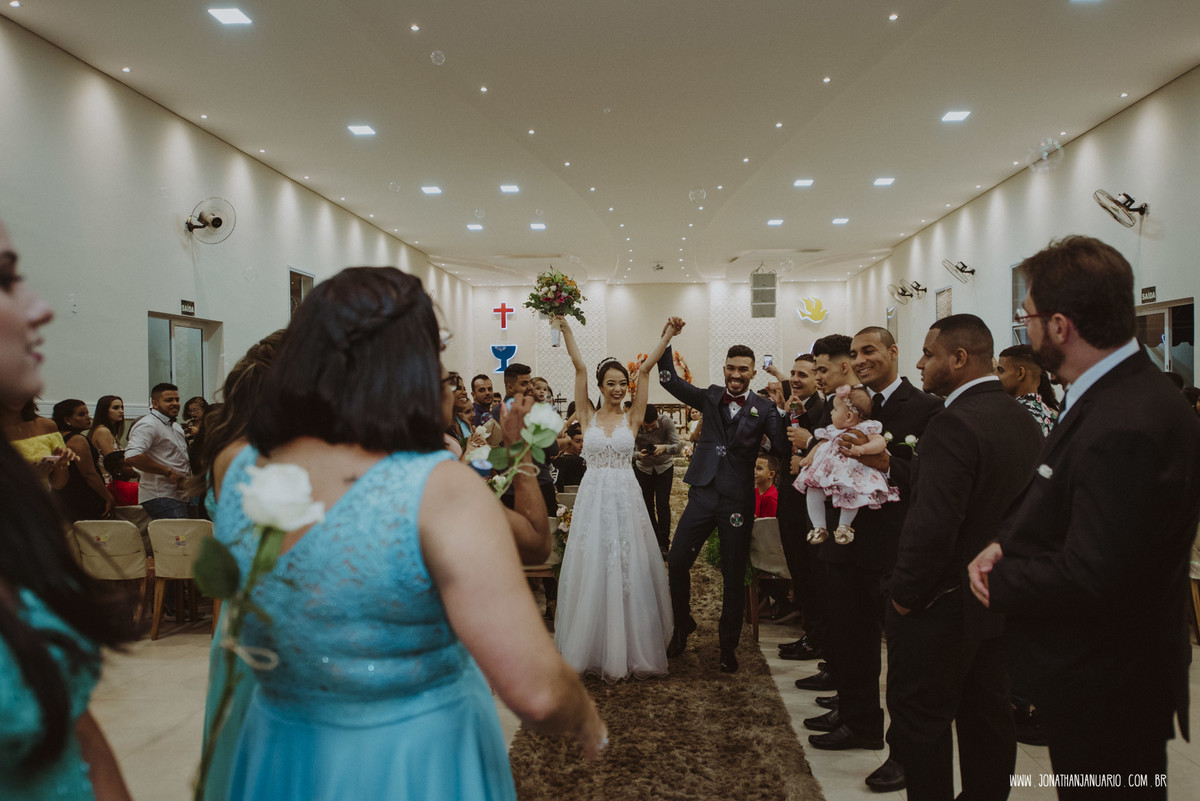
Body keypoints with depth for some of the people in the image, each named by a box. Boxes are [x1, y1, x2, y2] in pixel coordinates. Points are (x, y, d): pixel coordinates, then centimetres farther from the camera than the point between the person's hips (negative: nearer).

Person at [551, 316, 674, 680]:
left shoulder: (632, 418, 4)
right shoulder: (587, 415, 4)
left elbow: (645, 369, -2)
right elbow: (579, 367, -3)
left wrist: (667, 336, -6)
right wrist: (564, 329, -7)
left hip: (625, 498, 0)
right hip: (593, 497, 0)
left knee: (629, 571, 3)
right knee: (591, 571, 5)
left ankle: (631, 648, 14)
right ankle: (592, 647, 17)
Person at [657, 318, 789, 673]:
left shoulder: (764, 407, -1)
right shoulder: (711, 397, 8)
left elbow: (783, 445, -12)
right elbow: (669, 380, 4)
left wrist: (787, 409, -25)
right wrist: (667, 338, -4)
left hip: (738, 501, -2)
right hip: (703, 494, 3)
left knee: (734, 576, 6)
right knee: (677, 562, 2)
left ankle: (728, 646, 21)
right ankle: (682, 628, 25)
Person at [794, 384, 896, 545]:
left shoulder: (865, 429, -4)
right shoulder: (833, 431, 17)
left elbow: (880, 443, -16)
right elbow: (821, 443, 24)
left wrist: (862, 449, -32)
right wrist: (810, 456, 6)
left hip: (852, 471, -7)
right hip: (827, 469, 7)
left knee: (849, 491, -33)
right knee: (812, 489, -11)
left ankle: (843, 526, -9)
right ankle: (819, 527, 1)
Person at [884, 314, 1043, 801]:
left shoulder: (953, 424, -24)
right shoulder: (1022, 420, 4)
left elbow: (932, 526, -28)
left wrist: (906, 593, -16)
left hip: (943, 604, -9)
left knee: (920, 717, 6)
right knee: (986, 713, 19)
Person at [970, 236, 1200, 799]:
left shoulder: (1129, 426, -31)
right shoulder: (1112, 394, 3)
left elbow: (1090, 578, -31)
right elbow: (1063, 511, 12)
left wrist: (1000, 581, -15)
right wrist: (1005, 544, -5)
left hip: (1106, 692, -9)